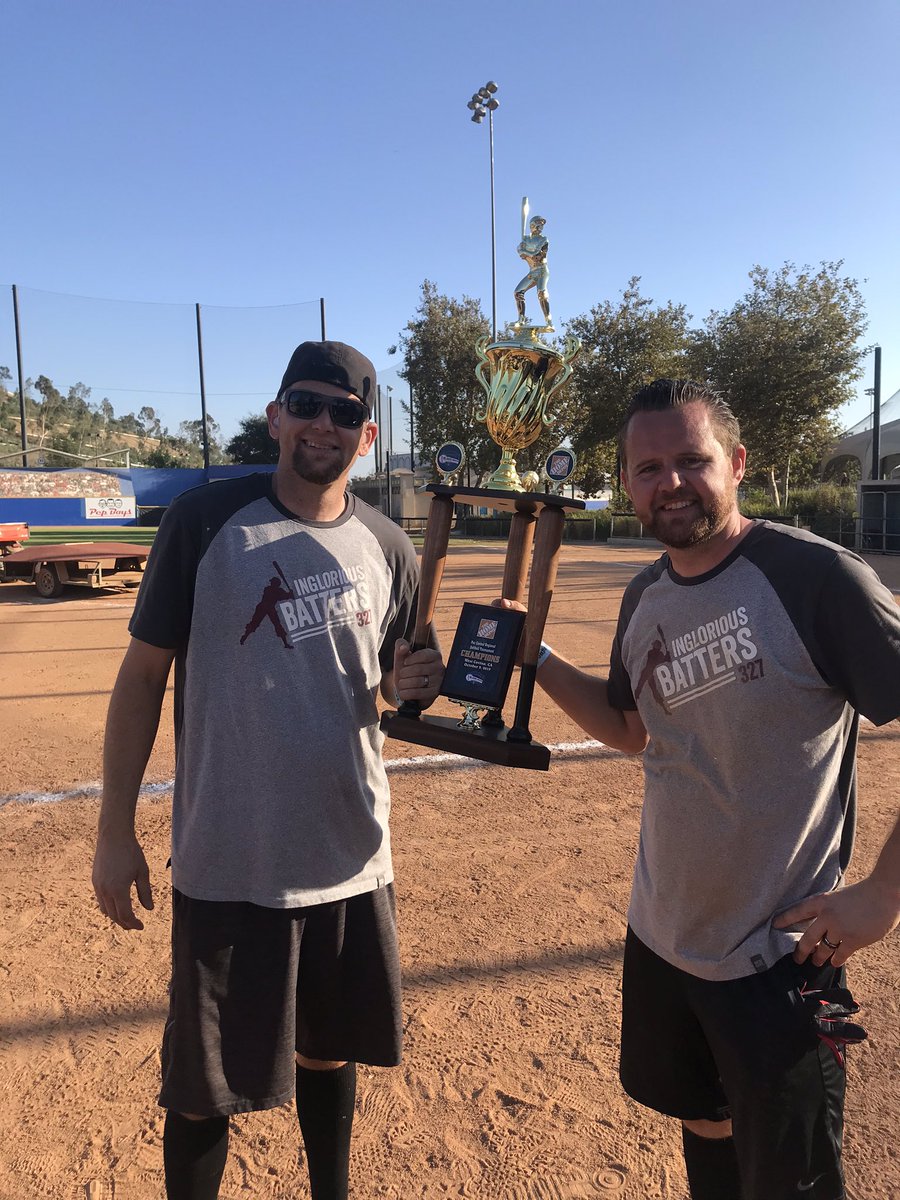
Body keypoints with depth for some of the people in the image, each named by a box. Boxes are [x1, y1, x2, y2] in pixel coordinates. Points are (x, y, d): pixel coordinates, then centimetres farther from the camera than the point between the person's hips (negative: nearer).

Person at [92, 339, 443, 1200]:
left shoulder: (388, 549, 1)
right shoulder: (206, 520, -9)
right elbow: (143, 674, -5)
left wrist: (414, 685, -12)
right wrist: (115, 830, -5)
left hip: (352, 856, 4)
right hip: (229, 863, -3)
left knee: (328, 1053, 22)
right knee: (205, 1086, 12)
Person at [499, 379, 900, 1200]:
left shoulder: (816, 576, -21)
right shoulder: (644, 599, 1)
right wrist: (535, 657, 1)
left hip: (781, 958, -6)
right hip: (661, 938, 6)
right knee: (701, 1124, 27)